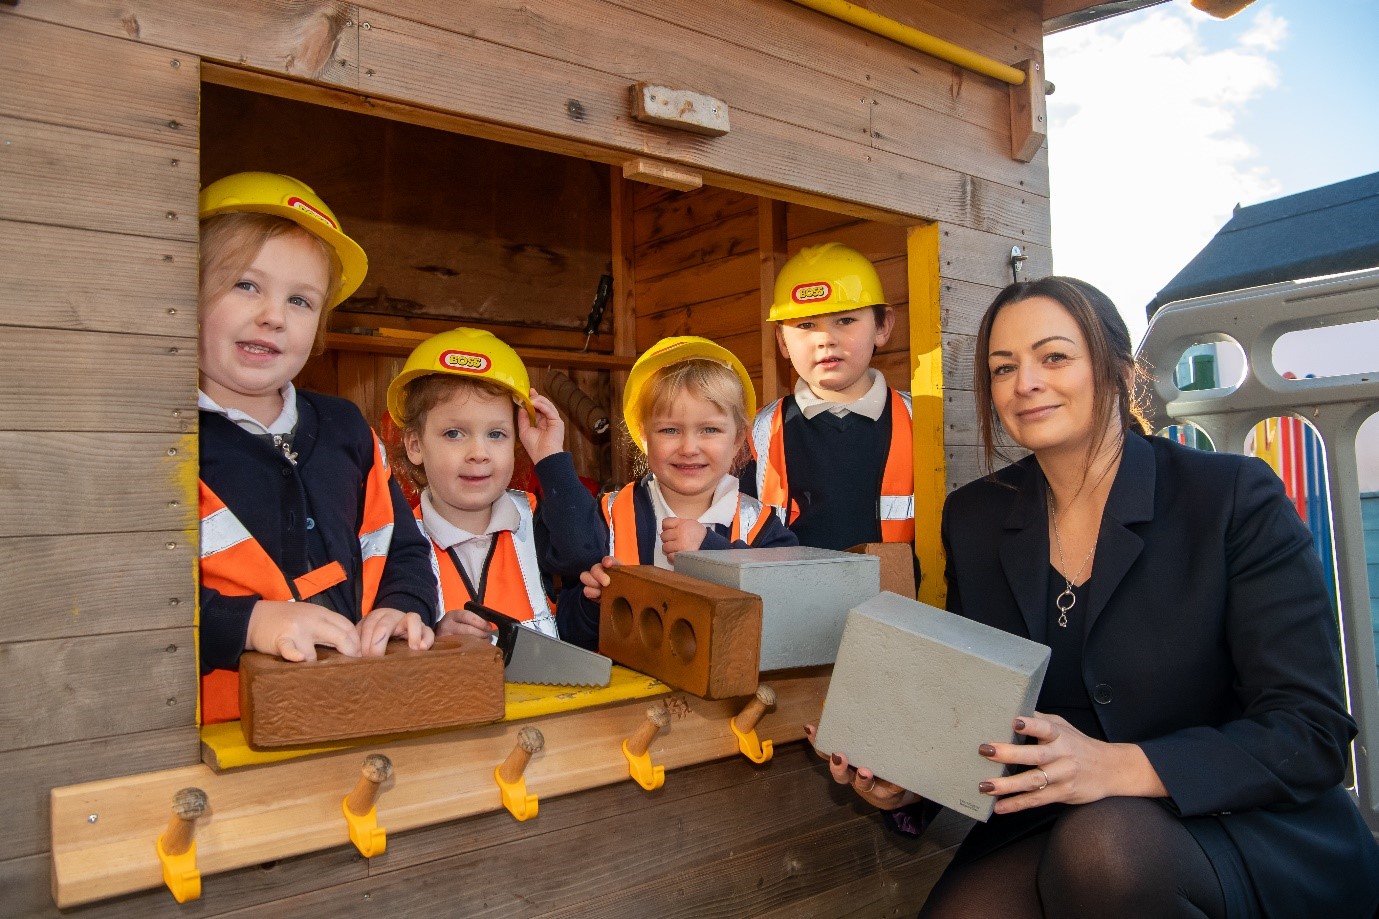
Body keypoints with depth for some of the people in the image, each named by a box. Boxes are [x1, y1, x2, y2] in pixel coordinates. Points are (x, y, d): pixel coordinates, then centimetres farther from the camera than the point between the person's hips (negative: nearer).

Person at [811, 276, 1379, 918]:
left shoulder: (1236, 497, -10)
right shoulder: (973, 519, 2)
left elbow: (1312, 732, -14)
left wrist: (1116, 767, -30)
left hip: (1258, 834, -2)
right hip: (1053, 829, 3)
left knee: (1104, 845, -34)